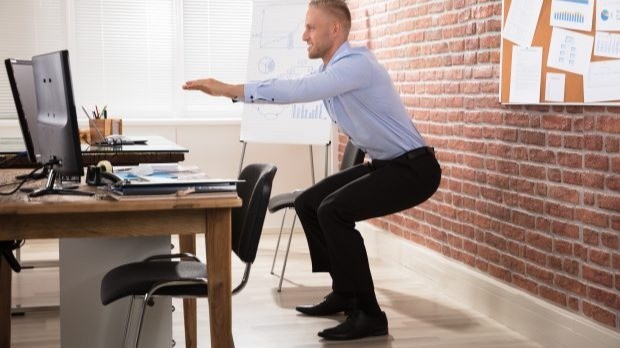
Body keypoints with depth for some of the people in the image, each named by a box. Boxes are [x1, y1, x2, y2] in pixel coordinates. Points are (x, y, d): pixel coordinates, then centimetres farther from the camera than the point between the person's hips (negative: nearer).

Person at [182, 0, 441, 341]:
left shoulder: (356, 64, -23)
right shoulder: (331, 69, 8)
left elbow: (299, 90, -34)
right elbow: (293, 87, 5)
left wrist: (230, 89, -33)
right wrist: (230, 90, -5)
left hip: (412, 168, -10)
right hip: (384, 163, 10)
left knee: (334, 210, -25)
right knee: (308, 203, 9)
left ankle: (368, 314, -16)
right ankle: (344, 293, 18)